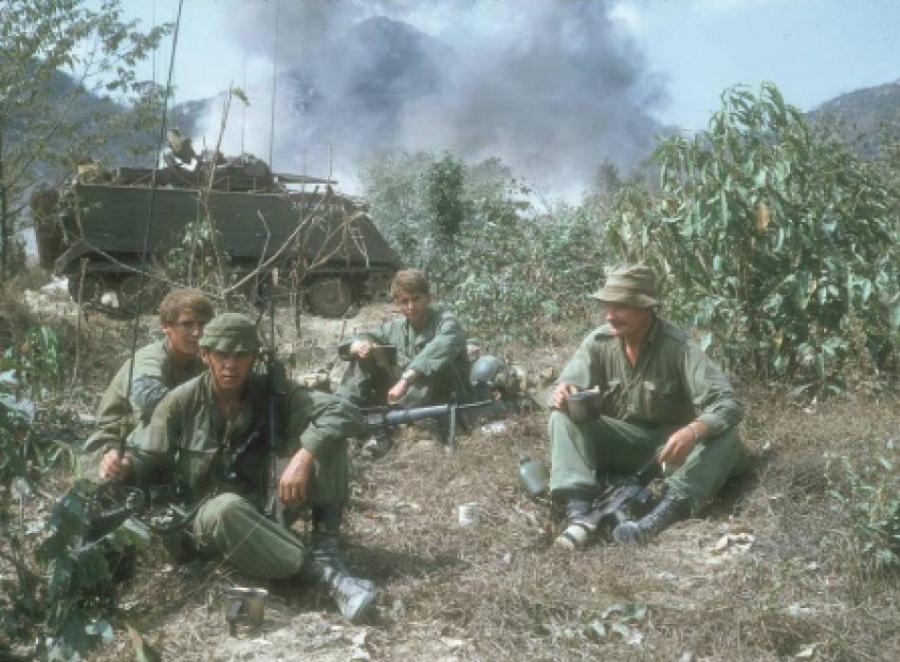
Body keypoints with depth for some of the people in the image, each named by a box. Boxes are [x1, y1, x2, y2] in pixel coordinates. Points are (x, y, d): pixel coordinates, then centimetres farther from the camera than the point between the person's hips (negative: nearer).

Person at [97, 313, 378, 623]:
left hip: (260, 512, 2)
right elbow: (149, 460, -5)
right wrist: (125, 466, -30)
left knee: (323, 437, -18)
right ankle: (319, 568, -31)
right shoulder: (181, 402, -10)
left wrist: (305, 455, -35)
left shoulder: (272, 391, -10)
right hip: (201, 518, -2)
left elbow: (345, 412, -19)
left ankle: (326, 550, -23)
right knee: (226, 509, -42)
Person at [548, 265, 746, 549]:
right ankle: (577, 511, -38)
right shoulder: (598, 341, -11)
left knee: (725, 435, -30)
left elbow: (728, 403, -28)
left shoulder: (678, 346, -22)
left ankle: (663, 513, -49)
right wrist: (562, 393, -34)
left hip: (667, 443, -2)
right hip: (618, 442, 2)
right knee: (563, 416, -23)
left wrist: (693, 431, -49)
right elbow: (567, 387, -7)